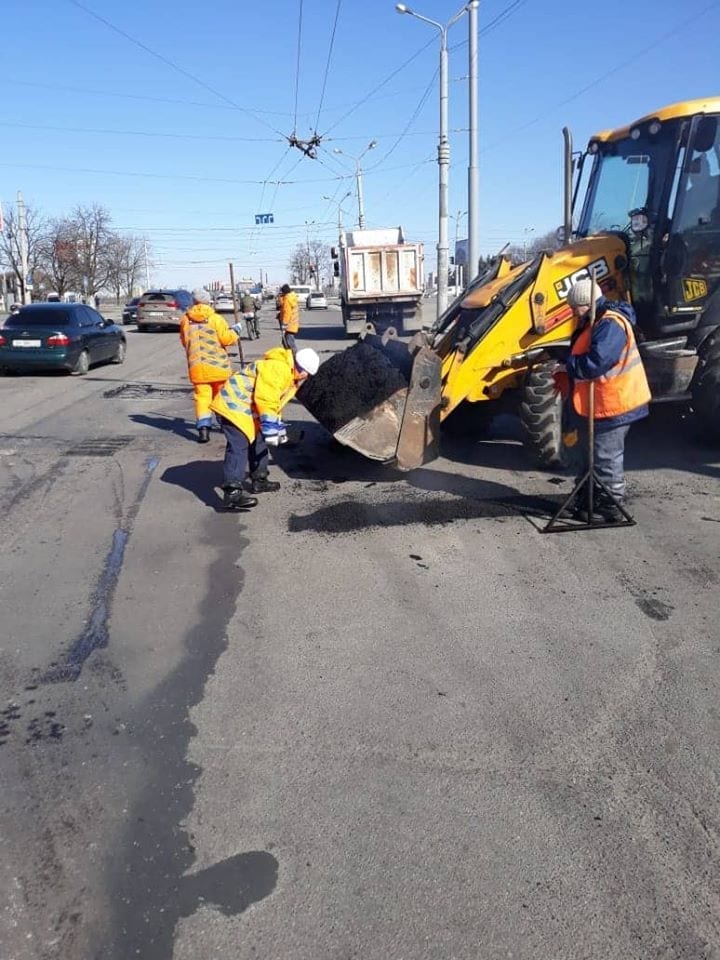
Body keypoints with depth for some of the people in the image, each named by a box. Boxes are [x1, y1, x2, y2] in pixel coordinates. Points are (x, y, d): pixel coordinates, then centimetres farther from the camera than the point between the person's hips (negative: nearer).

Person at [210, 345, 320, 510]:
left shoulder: (290, 377, 15)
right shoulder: (277, 368, -21)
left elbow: (274, 403, 24)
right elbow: (265, 401, -26)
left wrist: (278, 428, 21)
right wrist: (271, 430, -23)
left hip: (247, 409, 11)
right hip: (233, 406, -11)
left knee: (258, 442, 19)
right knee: (239, 446, -19)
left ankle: (259, 480, 34)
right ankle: (232, 493, -26)